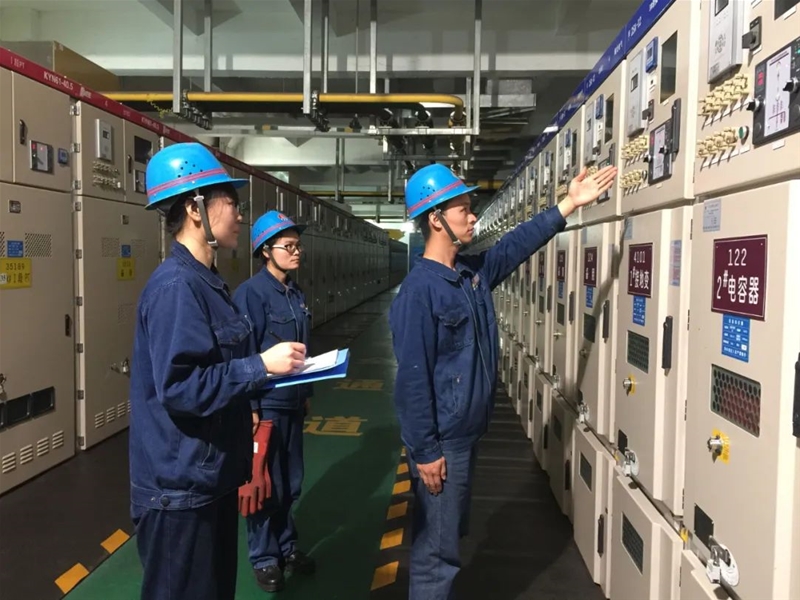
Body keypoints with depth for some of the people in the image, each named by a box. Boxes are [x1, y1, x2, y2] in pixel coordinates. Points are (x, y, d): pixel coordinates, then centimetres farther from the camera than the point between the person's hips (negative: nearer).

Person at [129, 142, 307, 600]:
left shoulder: (207, 282, 9)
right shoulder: (175, 286, -21)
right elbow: (179, 386, -27)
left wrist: (271, 368, 7)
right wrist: (262, 365, -23)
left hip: (212, 477, 10)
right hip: (180, 488, -9)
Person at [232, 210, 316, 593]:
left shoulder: (296, 294, 8)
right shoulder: (251, 293, -15)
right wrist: (249, 407, -17)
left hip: (292, 403, 7)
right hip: (265, 404, -7)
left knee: (291, 481, 17)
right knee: (265, 483, 7)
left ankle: (287, 546, 35)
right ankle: (264, 558, 24)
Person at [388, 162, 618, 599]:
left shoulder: (474, 272, 4)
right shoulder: (419, 291, -22)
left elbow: (519, 243, 17)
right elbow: (412, 378, -23)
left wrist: (569, 204, 12)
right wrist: (425, 452, -21)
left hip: (467, 434, 9)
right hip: (440, 441, -9)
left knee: (448, 537, 24)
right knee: (436, 549, 5)